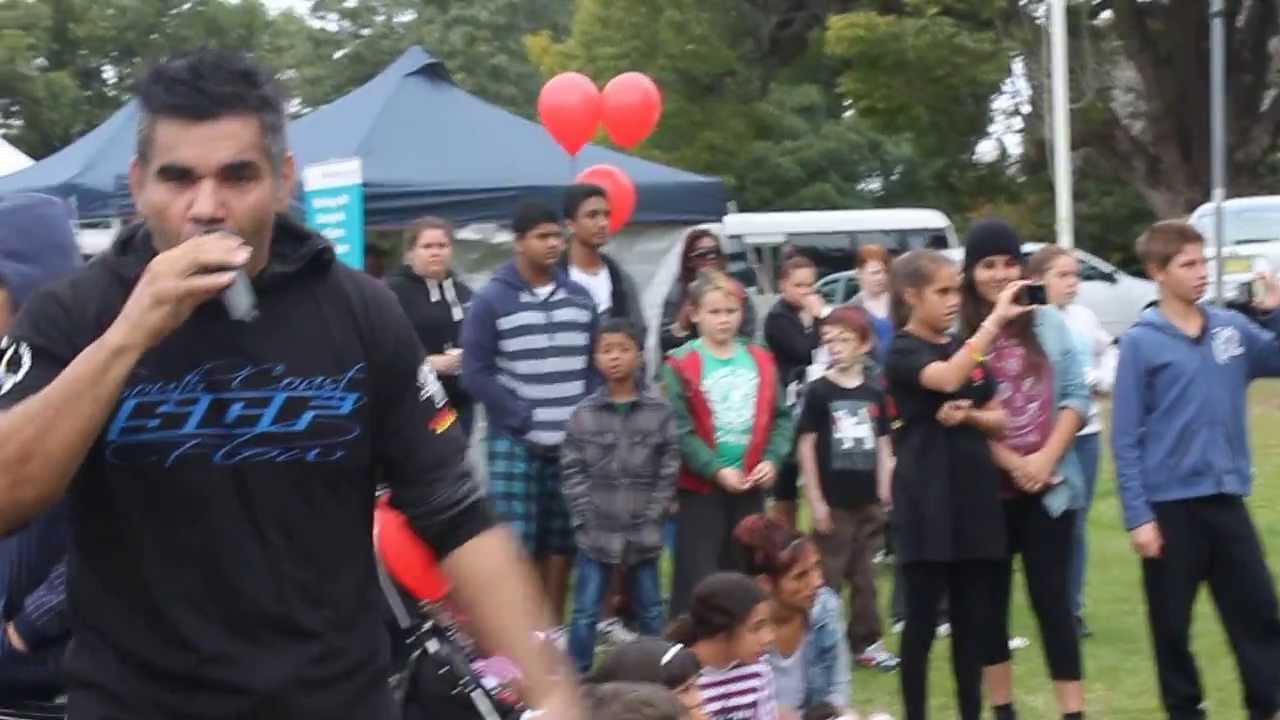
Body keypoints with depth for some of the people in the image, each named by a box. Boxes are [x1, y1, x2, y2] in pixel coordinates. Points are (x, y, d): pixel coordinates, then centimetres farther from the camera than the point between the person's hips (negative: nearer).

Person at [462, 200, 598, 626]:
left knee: (561, 541, 8)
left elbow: (596, 364, 17)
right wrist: (524, 419, -10)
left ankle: (553, 628, 17)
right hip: (515, 442, -4)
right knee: (513, 542, -9)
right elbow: (476, 372, -5)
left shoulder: (579, 298, 14)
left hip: (572, 442, 4)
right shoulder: (492, 300, -1)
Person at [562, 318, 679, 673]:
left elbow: (669, 469, -1)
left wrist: (652, 517, -7)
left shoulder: (659, 410, -2)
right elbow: (572, 471, -1)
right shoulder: (584, 413, 0)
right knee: (585, 613, 4)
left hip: (643, 533, 0)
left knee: (650, 613, 12)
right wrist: (585, 519, -9)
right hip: (596, 532, 0)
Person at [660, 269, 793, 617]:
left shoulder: (760, 361, 6)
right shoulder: (681, 365, -10)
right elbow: (679, 429, -15)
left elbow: (781, 417, 9)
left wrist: (772, 459, -6)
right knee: (695, 579, -4)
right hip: (700, 488, -5)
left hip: (751, 487, 5)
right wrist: (716, 470, -19)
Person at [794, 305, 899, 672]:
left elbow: (883, 446, 10)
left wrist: (884, 495, 6)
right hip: (833, 501, -4)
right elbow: (806, 446, -6)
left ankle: (866, 641, 19)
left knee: (865, 576, 11)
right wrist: (815, 500, -10)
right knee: (827, 576, 1)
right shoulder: (819, 392, -6)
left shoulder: (874, 395, 5)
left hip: (866, 500, 4)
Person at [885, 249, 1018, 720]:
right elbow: (946, 379, -29)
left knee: (973, 619, 9)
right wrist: (996, 319, -32)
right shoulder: (903, 352, -7)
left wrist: (969, 415, -7)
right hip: (927, 501, -6)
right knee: (922, 620, -2)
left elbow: (1002, 419, 15)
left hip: (974, 495, 6)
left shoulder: (968, 348, 13)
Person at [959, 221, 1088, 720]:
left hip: (1049, 486, 1)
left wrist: (1045, 458, -9)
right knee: (990, 602, 9)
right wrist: (1009, 462, -12)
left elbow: (1075, 398, 3)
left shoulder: (1049, 323, 3)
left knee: (1053, 599, 2)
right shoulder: (956, 333, -6)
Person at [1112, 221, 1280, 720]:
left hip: (1226, 500, 3)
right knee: (1173, 626, 8)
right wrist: (1137, 515, -13)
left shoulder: (1231, 327, 2)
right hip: (1170, 505, -3)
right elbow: (1126, 440, -8)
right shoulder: (1141, 343, -8)